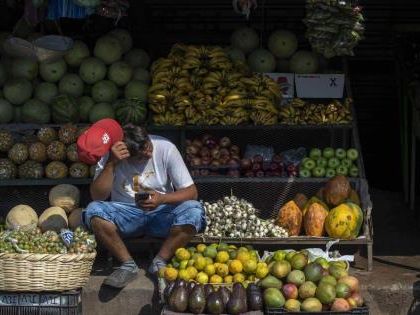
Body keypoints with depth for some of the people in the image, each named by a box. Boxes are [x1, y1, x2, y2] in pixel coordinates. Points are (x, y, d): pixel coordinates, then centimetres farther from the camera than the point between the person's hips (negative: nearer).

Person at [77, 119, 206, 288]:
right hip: (126, 214, 0)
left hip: (161, 212, 0)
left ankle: (159, 263, -16)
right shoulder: (111, 155, -10)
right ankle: (128, 265, -17)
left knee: (193, 210, -30)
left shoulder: (165, 148, -12)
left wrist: (162, 199, -30)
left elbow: (191, 191, -11)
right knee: (93, 211, -29)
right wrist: (111, 164, -28)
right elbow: (98, 196, -18)